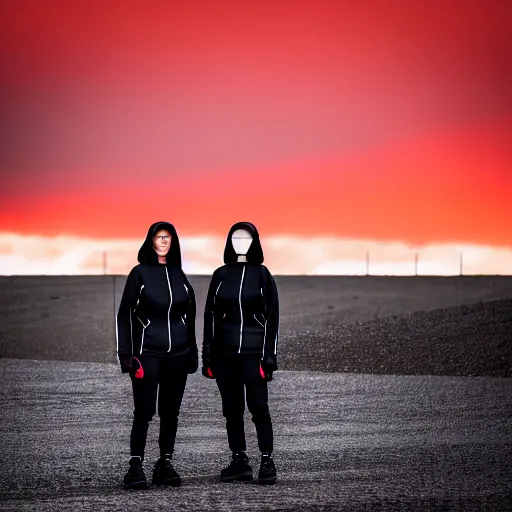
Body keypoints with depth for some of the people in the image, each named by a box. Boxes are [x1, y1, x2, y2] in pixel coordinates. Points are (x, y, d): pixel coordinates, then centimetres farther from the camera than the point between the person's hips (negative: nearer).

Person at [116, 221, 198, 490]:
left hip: (177, 355, 4)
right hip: (147, 353, -4)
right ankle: (135, 467, -5)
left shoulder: (179, 275, 11)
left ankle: (165, 464, 11)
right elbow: (125, 314, -2)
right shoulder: (140, 273, 0)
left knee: (170, 411, 5)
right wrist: (126, 353, -8)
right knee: (144, 411, -8)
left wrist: (192, 352, 14)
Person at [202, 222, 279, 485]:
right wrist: (208, 354, 4)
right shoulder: (221, 275, 8)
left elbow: (272, 316, -1)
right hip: (225, 352, 3)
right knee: (232, 408, 5)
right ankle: (239, 461, 11)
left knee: (258, 406, -6)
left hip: (253, 351, -3)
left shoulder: (262, 274, 1)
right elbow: (211, 315, 9)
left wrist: (269, 354, -8)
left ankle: (266, 461, -2)